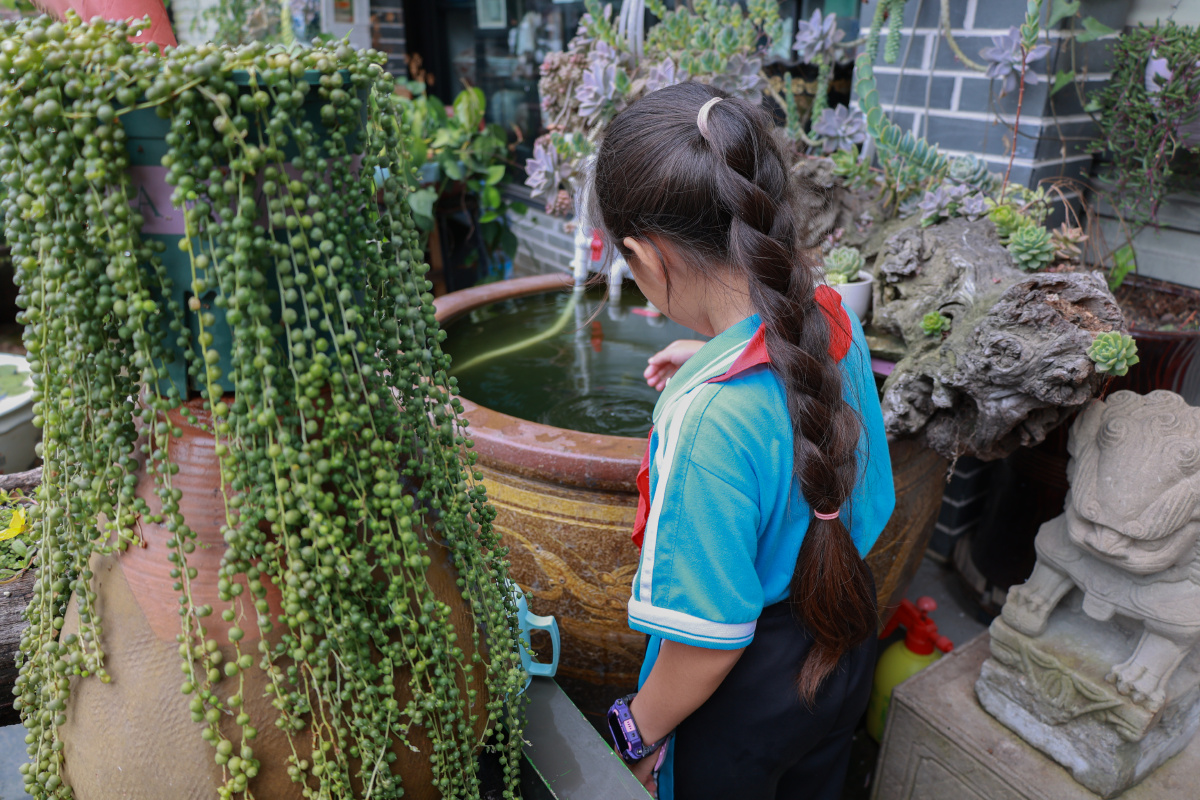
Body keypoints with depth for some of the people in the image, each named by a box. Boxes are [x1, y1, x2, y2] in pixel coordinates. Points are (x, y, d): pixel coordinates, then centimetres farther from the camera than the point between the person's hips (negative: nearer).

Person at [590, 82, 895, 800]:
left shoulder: (706, 417, -37)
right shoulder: (833, 316, -14)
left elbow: (710, 639, -28)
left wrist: (641, 730, -11)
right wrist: (713, 362, 7)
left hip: (745, 699, -6)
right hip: (845, 642, 7)